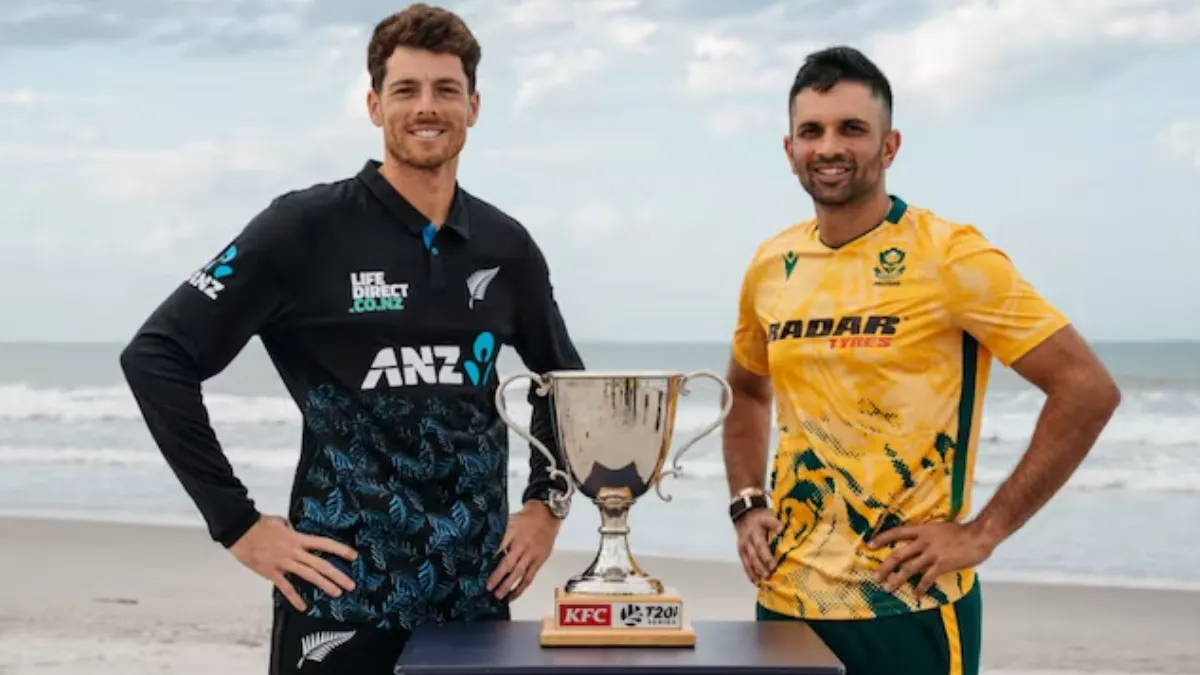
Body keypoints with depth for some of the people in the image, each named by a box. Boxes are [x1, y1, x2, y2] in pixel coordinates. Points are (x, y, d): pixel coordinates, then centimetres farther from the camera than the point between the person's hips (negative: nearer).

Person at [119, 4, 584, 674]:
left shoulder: (505, 246, 6)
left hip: (477, 593, 4)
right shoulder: (305, 228, -7)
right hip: (342, 597, -4)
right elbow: (156, 357, -9)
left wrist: (548, 503, 11)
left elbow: (563, 376, 23)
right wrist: (238, 523, -11)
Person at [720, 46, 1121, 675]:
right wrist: (747, 505, 8)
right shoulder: (770, 267, 5)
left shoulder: (948, 255, -11)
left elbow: (1089, 389, -13)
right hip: (784, 597, 5)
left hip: (906, 604, -5)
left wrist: (983, 531, -14)